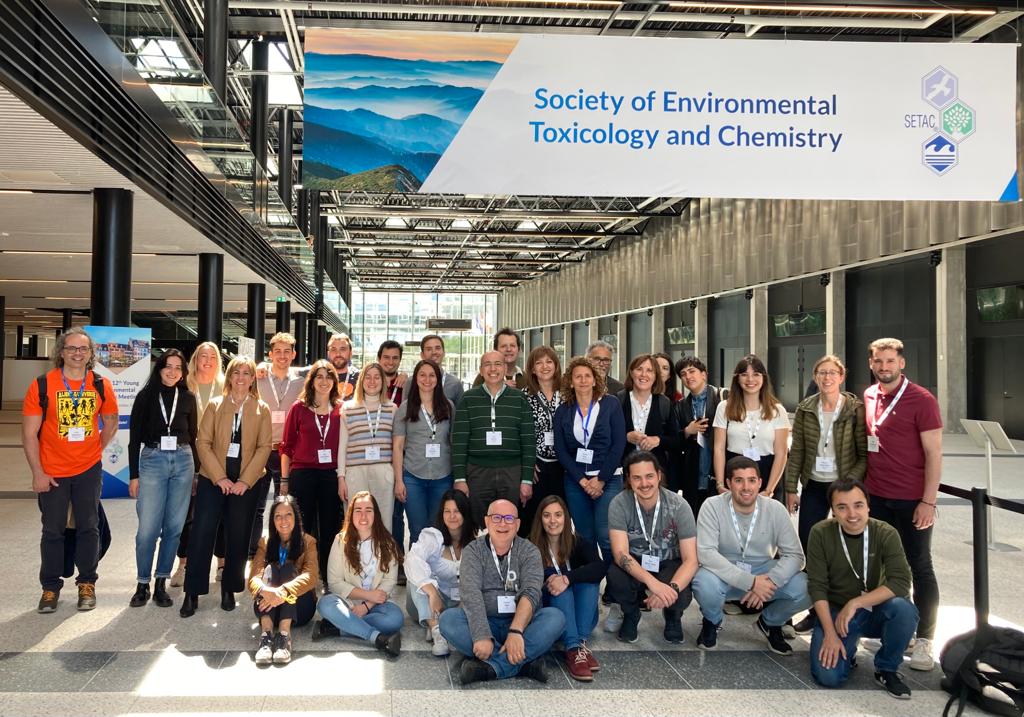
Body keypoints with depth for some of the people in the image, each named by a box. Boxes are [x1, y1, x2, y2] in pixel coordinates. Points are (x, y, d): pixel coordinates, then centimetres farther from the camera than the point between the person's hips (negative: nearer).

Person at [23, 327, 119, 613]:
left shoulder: (101, 386, -3)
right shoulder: (42, 385, -10)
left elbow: (111, 422, 14)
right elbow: (29, 434, -8)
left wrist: (96, 449, 5)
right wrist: (37, 472, -11)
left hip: (88, 470, 2)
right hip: (51, 473, -1)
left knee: (89, 527, 8)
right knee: (53, 530, 7)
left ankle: (86, 583, 22)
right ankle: (50, 587, 21)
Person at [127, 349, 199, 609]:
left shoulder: (188, 398, 7)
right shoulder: (146, 397, 2)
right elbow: (135, 438, 3)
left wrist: (196, 470, 9)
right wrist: (133, 475, -1)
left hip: (183, 462, 2)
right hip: (152, 461, -2)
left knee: (174, 527, 5)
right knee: (148, 528, -5)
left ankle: (161, 583, 15)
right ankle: (142, 584, 8)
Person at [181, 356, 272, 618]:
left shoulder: (262, 410, 6)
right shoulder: (215, 405, 6)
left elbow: (264, 447, 0)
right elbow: (203, 442, 0)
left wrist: (245, 480, -10)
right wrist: (219, 477, -11)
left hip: (245, 482, 0)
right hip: (212, 479, 0)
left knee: (238, 538, 4)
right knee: (201, 534, -4)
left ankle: (229, 589, 18)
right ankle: (192, 593, 3)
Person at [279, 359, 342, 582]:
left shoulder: (341, 410, 6)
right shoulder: (299, 408, 2)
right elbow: (286, 445, 4)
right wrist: (284, 479, 2)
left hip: (331, 475, 1)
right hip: (302, 474, -1)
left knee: (330, 529, 6)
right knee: (303, 528, 5)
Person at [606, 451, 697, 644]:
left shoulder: (679, 506, -20)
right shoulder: (619, 504, -19)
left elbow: (690, 560, -20)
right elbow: (620, 553, -27)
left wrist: (672, 587, -41)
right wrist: (652, 582, -44)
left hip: (669, 565, 0)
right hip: (634, 565, 0)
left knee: (681, 596, -32)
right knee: (615, 577, -33)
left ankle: (673, 616, 9)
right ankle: (631, 614, 4)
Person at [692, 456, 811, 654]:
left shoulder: (776, 509, -9)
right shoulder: (713, 506, -16)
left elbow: (794, 555, -9)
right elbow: (705, 552, -25)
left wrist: (769, 581, -27)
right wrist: (750, 582, -31)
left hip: (763, 572, 3)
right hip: (725, 575, -2)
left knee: (806, 589, -22)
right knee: (704, 583, -36)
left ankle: (769, 623, 12)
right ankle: (712, 622, 3)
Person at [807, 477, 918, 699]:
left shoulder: (886, 534, -13)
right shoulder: (820, 533, -13)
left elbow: (900, 582, -23)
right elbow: (817, 587, -13)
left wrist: (855, 603, -29)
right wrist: (830, 634, -20)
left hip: (875, 611, 1)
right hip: (835, 612, -1)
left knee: (904, 609, -32)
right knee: (828, 676, -22)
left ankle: (886, 669, -4)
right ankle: (848, 649, 15)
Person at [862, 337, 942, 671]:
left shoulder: (921, 400, -10)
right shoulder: (868, 397, 6)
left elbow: (934, 453, -11)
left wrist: (928, 501, -15)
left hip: (912, 500, -5)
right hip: (876, 497, 5)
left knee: (919, 567, 5)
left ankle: (924, 641, 14)